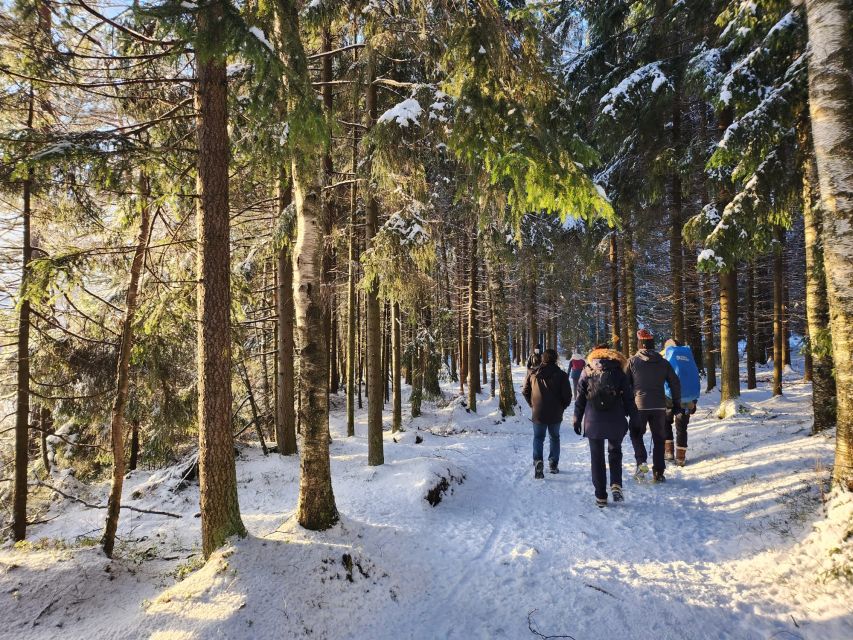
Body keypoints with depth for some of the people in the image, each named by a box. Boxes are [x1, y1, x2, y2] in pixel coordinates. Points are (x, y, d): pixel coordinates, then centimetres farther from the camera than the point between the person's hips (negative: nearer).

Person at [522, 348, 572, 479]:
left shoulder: (533, 373, -2)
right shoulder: (561, 374, -6)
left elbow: (525, 391, 4)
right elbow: (567, 395, -8)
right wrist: (562, 407, 10)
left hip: (538, 413, 0)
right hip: (555, 414, 0)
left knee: (538, 438, 9)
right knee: (555, 437, 18)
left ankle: (538, 461, -13)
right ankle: (553, 464, 21)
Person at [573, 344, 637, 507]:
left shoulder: (587, 371, 4)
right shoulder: (618, 371, 4)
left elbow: (580, 398, 4)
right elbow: (628, 398, 2)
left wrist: (577, 419, 10)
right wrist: (634, 419, 8)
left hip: (593, 421, 0)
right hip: (616, 421, 1)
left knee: (597, 457, 7)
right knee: (615, 452, 20)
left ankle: (601, 496, 8)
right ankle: (616, 485, 2)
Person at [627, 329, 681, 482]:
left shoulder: (633, 361, -2)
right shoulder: (663, 362, 6)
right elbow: (675, 383, 9)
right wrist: (677, 403, 18)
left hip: (639, 406, -2)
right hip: (659, 406, 2)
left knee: (636, 435, 16)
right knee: (658, 439, 11)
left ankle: (641, 462, -4)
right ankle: (658, 472, 12)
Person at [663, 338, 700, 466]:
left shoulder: (667, 355, 4)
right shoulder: (689, 356, 14)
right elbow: (696, 379, 13)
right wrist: (694, 401, 15)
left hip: (670, 398, -3)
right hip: (687, 400, 3)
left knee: (665, 423, 17)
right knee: (681, 428, 11)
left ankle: (668, 451, 10)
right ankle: (680, 458, 10)